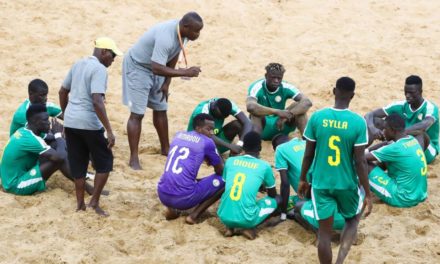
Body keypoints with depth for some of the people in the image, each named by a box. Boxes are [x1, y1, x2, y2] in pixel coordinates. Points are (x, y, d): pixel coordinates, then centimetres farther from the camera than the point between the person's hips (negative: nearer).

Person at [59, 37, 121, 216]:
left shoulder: (78, 64, 11)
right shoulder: (99, 69, -13)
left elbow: (62, 92, 19)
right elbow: (97, 101, -23)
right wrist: (109, 130, -23)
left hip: (70, 122, 8)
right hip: (89, 123, -8)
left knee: (77, 164, 14)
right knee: (104, 162, 8)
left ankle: (80, 204, 18)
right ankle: (94, 201, 5)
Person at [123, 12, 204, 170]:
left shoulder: (182, 32, -11)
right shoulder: (166, 37, -38)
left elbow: (173, 58, 4)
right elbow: (157, 69, -40)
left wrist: (166, 83, 2)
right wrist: (186, 72, -37)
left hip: (154, 68, 9)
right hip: (137, 67, -9)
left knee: (160, 109, 16)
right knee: (137, 113, -9)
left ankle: (165, 148, 31)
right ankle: (133, 158, -5)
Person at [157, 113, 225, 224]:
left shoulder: (178, 135, 17)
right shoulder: (207, 142, 0)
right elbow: (220, 171, 15)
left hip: (162, 195, 6)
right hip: (184, 199, -6)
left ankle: (171, 209, 12)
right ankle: (194, 215, 0)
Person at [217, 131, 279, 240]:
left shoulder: (230, 161, 11)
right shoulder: (264, 166, 3)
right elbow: (273, 194, 20)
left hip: (224, 217, 3)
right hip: (246, 219, -3)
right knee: (273, 201, 23)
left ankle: (230, 227, 9)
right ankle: (248, 228, 0)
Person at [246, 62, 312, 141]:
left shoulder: (286, 87, -14)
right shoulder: (257, 87, -23)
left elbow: (307, 103, -25)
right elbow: (250, 107, -44)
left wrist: (287, 115, -39)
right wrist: (278, 112, -46)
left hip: (281, 126, 3)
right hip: (263, 126, -3)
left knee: (299, 106, -19)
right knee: (256, 111, -34)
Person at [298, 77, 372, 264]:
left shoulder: (317, 117, -9)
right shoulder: (358, 122, -14)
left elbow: (308, 155, -2)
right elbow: (360, 162, -13)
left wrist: (302, 180, 14)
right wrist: (368, 194, -5)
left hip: (321, 183, 1)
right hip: (347, 184, -1)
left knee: (324, 232, 10)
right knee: (352, 220, 24)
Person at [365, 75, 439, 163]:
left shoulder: (431, 108, -21)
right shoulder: (401, 106, -8)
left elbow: (425, 126, -45)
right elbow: (370, 115, -11)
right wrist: (372, 128, -36)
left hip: (428, 150, -5)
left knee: (419, 133, -40)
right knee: (376, 120, -11)